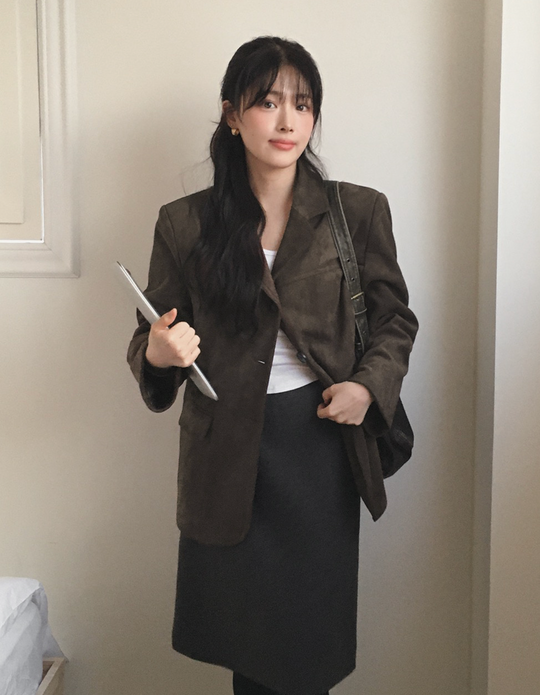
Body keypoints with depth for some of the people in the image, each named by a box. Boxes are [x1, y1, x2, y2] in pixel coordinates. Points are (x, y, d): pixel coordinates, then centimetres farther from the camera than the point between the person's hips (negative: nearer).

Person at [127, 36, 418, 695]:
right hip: (226, 451, 0)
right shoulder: (184, 222, 0)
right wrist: (157, 351, -19)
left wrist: (368, 385, -8)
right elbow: (149, 340, 5)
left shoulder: (358, 211, 1)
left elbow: (395, 319, 10)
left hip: (321, 441, 0)